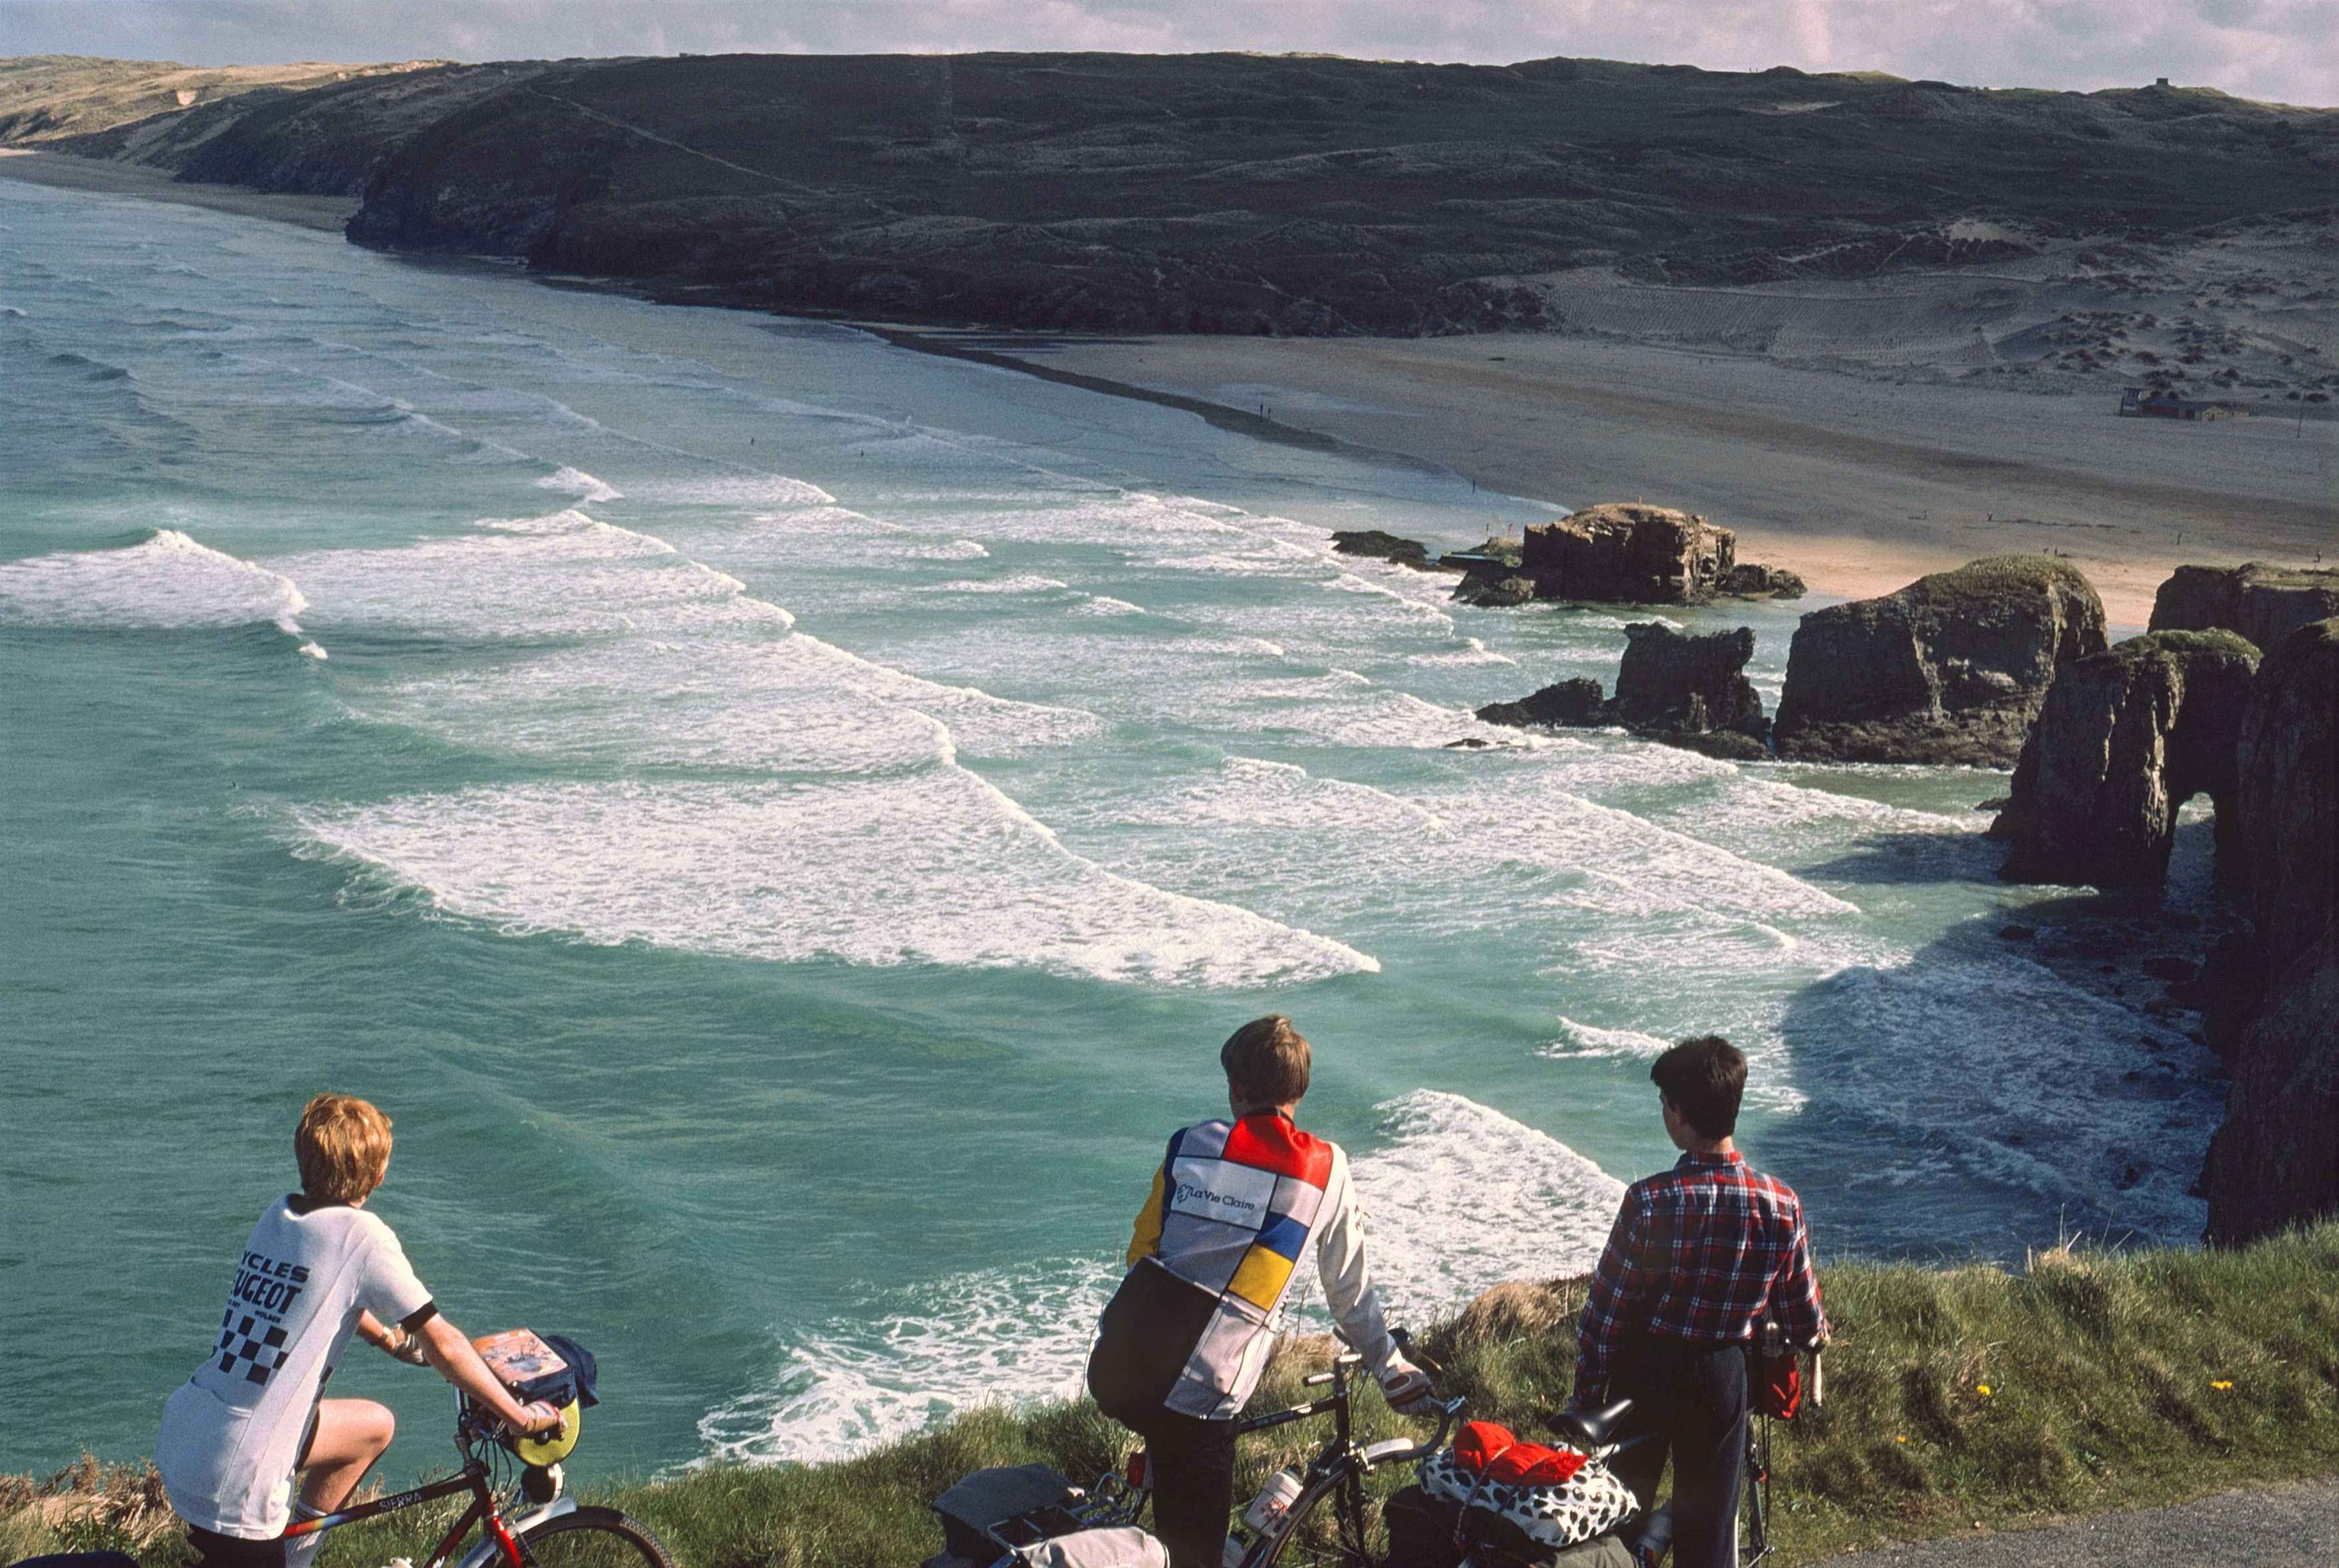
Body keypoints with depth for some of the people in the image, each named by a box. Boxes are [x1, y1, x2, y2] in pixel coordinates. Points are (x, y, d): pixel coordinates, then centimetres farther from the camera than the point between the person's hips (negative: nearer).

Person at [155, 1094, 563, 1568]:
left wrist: (394, 1341, 38)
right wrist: (521, 1416, -4)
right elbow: (441, 1342, -12)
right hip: (233, 1475, -8)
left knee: (375, 1427, 23)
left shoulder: (279, 1214, 6)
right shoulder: (362, 1235, -15)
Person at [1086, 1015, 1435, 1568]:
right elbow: (1351, 1289, 16)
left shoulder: (1191, 1145, 10)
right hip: (1194, 1398, -2)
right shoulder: (1326, 1170, 6)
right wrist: (1392, 1369, 31)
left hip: (1111, 1370, 3)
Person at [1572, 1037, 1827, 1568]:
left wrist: (1587, 1393, -2)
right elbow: (1802, 1315, -1)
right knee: (1709, 1523, 14)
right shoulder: (1781, 1206, -14)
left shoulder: (1650, 1202, -22)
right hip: (1723, 1376, 2)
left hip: (1646, 1372, -2)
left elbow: (1607, 1308, -15)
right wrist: (1815, 1334, 23)